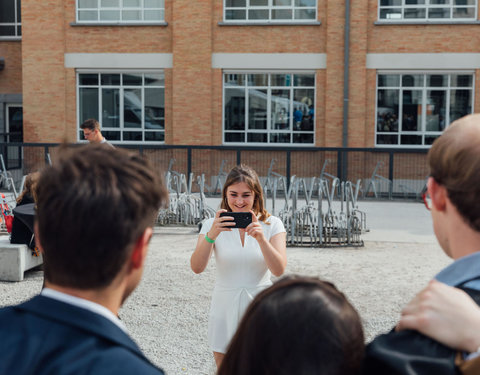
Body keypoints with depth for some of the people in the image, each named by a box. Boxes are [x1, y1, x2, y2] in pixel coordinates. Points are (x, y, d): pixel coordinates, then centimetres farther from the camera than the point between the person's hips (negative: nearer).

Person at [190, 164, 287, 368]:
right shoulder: (213, 225, -1)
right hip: (225, 310, 1)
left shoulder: (272, 224, -2)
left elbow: (279, 270, -14)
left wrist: (261, 238, -30)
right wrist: (211, 235, -30)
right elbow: (197, 267, -14)